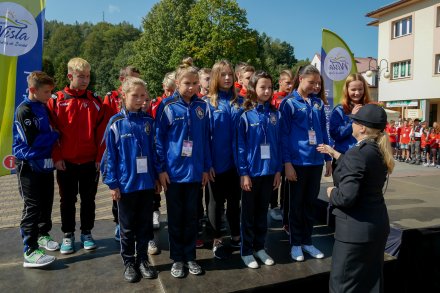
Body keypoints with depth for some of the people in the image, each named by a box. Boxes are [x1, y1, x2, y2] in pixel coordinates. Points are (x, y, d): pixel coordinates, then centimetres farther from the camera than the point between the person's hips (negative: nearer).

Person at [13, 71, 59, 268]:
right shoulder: (24, 110, -13)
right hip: (29, 166, -7)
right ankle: (30, 251, 0)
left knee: (46, 203, 15)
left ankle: (42, 234, 33)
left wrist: (53, 136, 2)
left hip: (46, 164, 7)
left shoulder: (44, 107, 10)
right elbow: (33, 140, -20)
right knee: (32, 207, -6)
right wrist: (55, 135, -9)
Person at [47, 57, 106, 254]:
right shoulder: (57, 101, -2)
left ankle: (86, 233, 27)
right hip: (66, 163, 0)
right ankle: (68, 235, 27)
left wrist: (100, 157, -4)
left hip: (90, 162, 1)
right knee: (67, 200, 11)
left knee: (88, 200, 11)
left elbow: (101, 131, 0)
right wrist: (56, 157, -6)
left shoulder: (94, 101, 1)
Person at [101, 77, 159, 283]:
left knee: (145, 225, 14)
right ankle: (129, 262, 29)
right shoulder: (116, 123, -7)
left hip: (147, 183, 3)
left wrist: (157, 177, 6)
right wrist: (112, 183, -7)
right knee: (127, 227, 13)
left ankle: (142, 259, 31)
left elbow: (154, 150, 6)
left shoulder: (148, 122, 1)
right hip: (126, 184, -2)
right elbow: (110, 155, -5)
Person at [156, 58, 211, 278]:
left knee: (191, 216, 13)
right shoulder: (167, 106, -7)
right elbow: (159, 139, -5)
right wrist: (161, 169, -8)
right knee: (175, 217, 11)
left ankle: (190, 257, 29)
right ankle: (177, 259, 26)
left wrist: (206, 167, 5)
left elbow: (205, 139, 6)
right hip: (173, 171, -2)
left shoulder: (202, 107, 2)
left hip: (194, 171, 2)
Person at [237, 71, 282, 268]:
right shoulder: (245, 115, -7)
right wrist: (243, 172, -12)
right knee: (249, 212, 9)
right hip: (251, 171, -4)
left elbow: (278, 143, 5)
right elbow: (240, 146, -9)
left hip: (269, 170, 4)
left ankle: (259, 247, 30)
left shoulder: (275, 114, 4)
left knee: (262, 211, 16)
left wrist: (278, 169, 2)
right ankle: (246, 251, 23)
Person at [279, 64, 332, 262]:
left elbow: (324, 132, 14)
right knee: (296, 203, 7)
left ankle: (307, 241, 27)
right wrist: (287, 163, -13)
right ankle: (295, 243, 21)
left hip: (316, 161, 5)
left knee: (310, 202, 14)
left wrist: (328, 158, 11)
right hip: (297, 162, -4)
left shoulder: (319, 103, 10)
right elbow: (284, 134, -8)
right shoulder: (289, 103, -4)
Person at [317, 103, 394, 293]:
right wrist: (334, 153, 26)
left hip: (356, 228, -9)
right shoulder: (379, 151, 4)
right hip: (378, 223, 9)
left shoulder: (357, 153, -22)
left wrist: (332, 193, -8)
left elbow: (346, 197, -28)